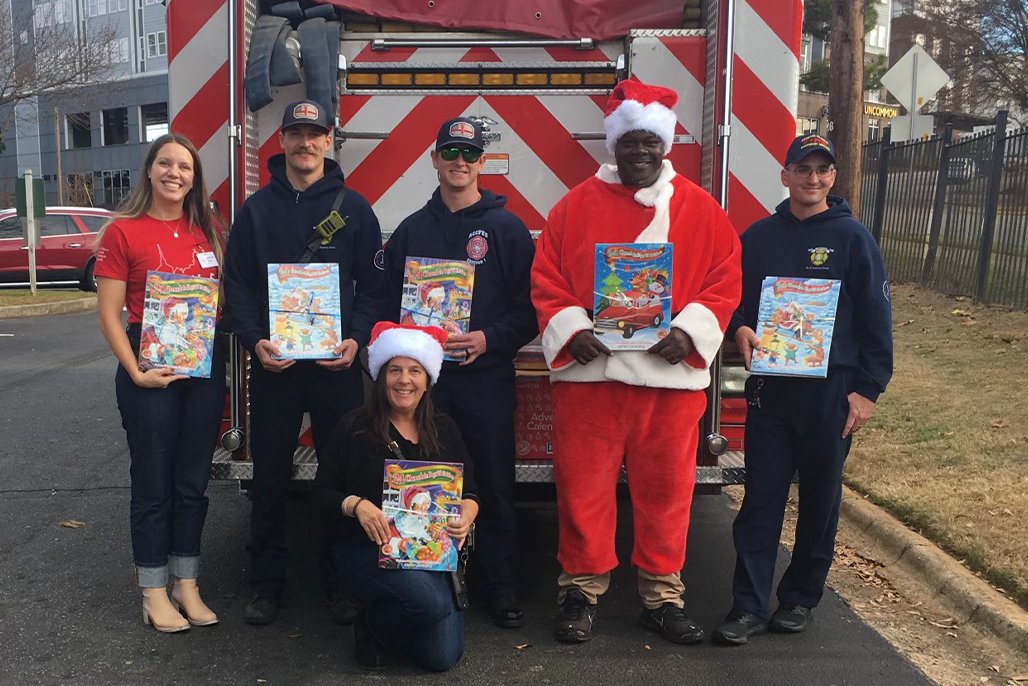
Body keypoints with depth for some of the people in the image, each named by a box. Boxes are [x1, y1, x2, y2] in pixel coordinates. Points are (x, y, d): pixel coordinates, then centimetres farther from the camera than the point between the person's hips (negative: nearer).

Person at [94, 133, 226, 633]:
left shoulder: (206, 229, 9)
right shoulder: (123, 231, -5)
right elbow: (109, 314, -7)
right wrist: (135, 372, -15)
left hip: (205, 366, 5)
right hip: (151, 370, -4)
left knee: (193, 481, 10)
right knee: (153, 483, 4)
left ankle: (186, 584, 22)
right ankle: (153, 592, 16)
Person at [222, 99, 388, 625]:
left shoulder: (353, 207, 6)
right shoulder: (257, 208, 8)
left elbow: (373, 285, 4)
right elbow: (237, 285, 5)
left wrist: (357, 338, -11)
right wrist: (254, 340, -10)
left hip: (337, 364, 0)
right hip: (272, 363, 1)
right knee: (270, 477, 6)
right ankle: (267, 583, 19)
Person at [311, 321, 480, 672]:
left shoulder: (443, 429, 8)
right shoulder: (354, 427, -3)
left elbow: (470, 493, 10)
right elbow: (320, 492, -1)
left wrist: (465, 517, -13)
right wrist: (356, 505, -21)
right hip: (365, 548, -4)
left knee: (443, 657, -9)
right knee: (430, 601, -33)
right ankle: (371, 625, 2)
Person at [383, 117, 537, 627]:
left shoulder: (508, 229, 4)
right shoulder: (411, 231, 13)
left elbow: (529, 307, 1)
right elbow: (389, 303, 15)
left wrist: (489, 339, -14)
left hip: (486, 378, -2)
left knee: (494, 484, 2)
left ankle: (500, 586, 15)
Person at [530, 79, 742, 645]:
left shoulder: (698, 209, 7)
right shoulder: (577, 205, 6)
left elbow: (724, 280, 4)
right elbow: (546, 279, 4)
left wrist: (690, 331, -11)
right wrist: (569, 330, -11)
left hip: (671, 374, 1)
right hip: (588, 371, 0)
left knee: (665, 488, 8)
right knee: (583, 486, 4)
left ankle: (662, 597, 24)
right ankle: (581, 589, 21)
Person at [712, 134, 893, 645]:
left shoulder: (852, 238, -1)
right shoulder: (759, 237, 6)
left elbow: (875, 317, -2)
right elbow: (732, 297, 14)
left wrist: (868, 389, -7)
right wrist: (739, 328, -9)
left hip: (830, 390, -1)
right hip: (769, 387, 2)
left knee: (819, 499, 10)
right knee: (761, 498, 1)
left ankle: (801, 597, 25)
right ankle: (749, 606, 6)